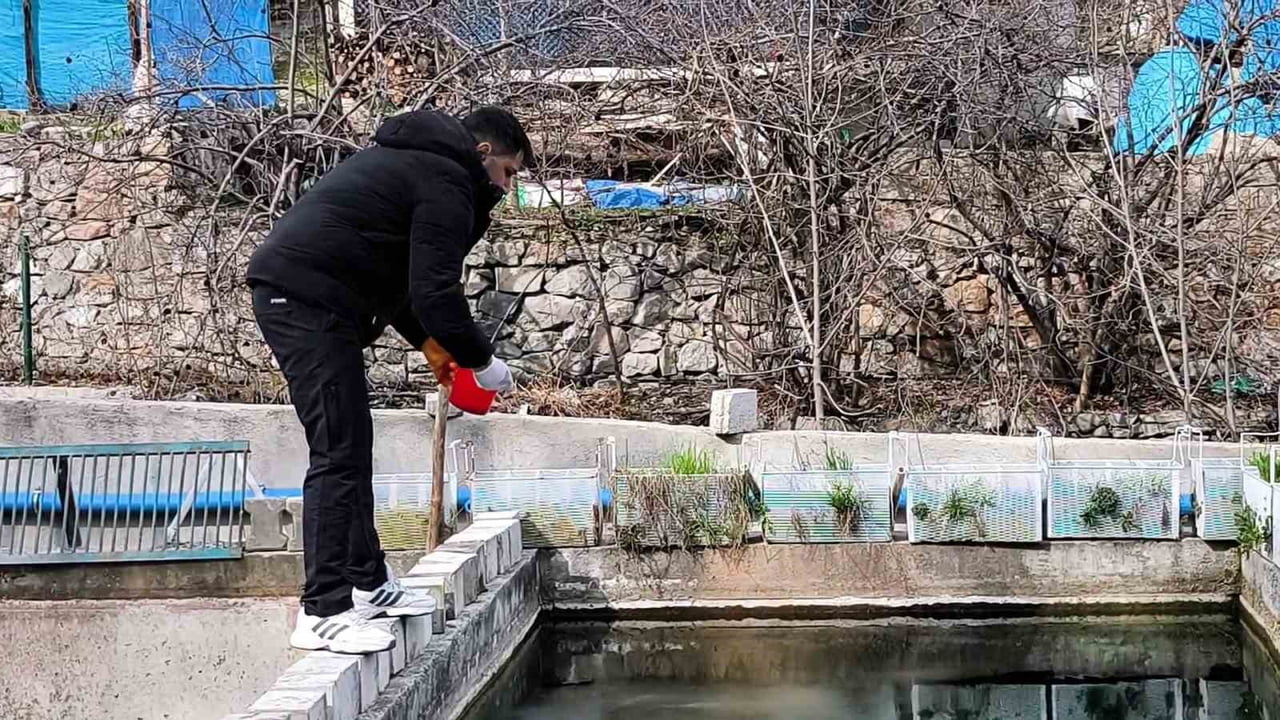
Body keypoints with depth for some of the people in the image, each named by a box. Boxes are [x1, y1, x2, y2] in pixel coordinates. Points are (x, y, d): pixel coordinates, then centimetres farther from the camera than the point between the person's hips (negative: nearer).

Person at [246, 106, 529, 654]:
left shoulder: (411, 160, 24)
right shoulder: (447, 185, -8)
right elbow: (436, 293, -15)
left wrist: (427, 341, 25)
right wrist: (483, 363, -3)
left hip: (286, 292, 11)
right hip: (309, 300, -11)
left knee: (350, 446, 16)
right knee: (338, 454, -11)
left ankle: (367, 583, 24)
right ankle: (323, 614, -10)